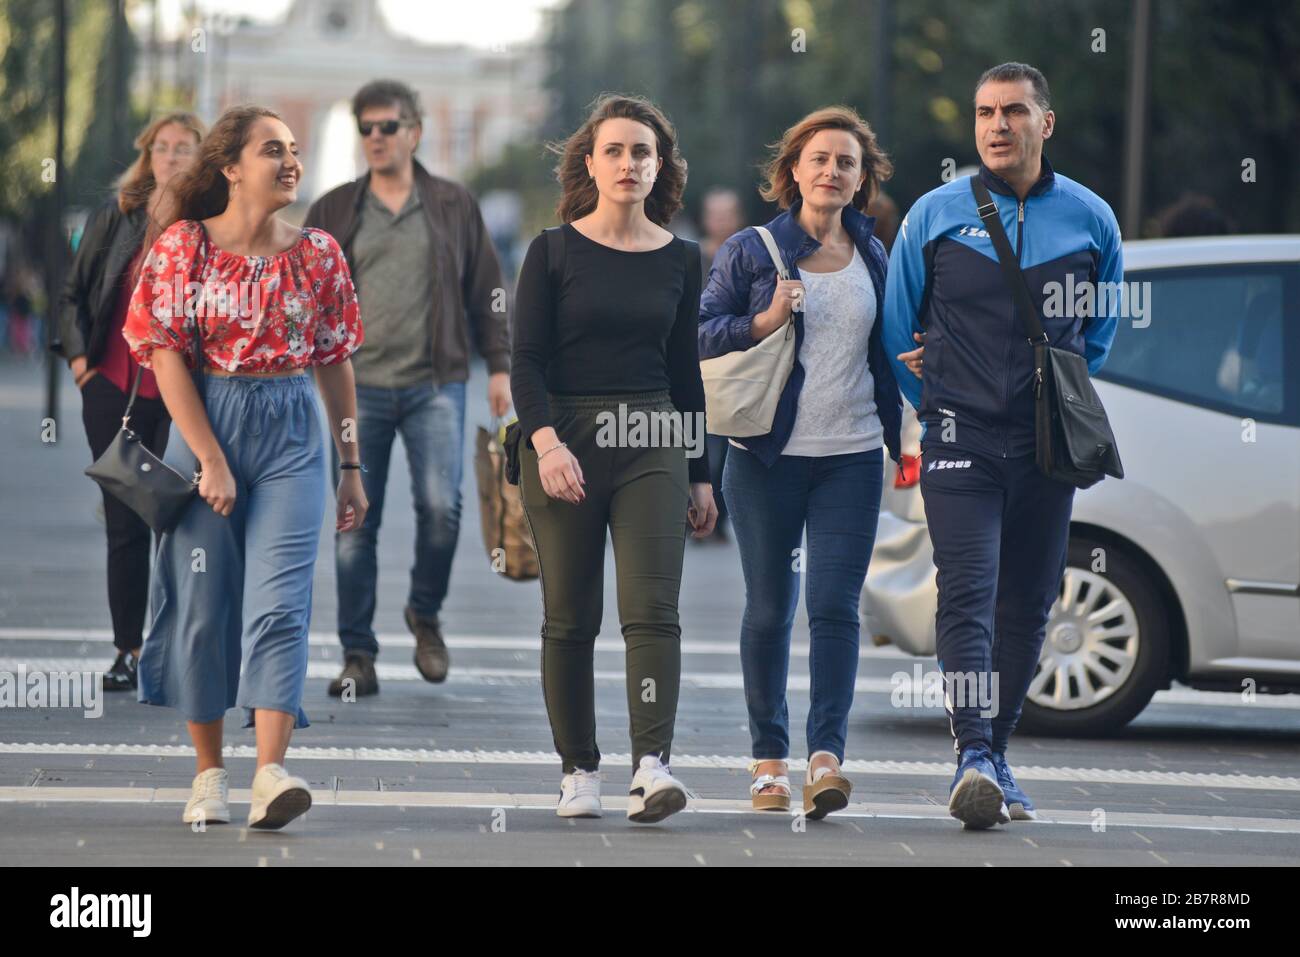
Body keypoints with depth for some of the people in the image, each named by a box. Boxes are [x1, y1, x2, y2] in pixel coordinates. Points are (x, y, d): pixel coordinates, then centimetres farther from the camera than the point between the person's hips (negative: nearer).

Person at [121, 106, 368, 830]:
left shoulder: (318, 253, 6)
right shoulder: (183, 247, -2)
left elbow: (336, 362, 10)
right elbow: (167, 356, -5)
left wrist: (352, 466, 10)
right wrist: (210, 460, -11)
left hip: (292, 435, 1)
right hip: (205, 424, -1)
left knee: (279, 599, -12)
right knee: (203, 602, 2)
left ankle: (271, 772, -21)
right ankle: (210, 774, 14)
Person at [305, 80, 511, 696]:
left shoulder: (453, 206, 8)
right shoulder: (334, 212, 9)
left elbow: (486, 290, 10)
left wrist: (498, 366, 4)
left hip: (434, 384, -1)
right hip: (357, 386, 1)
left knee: (441, 506, -13)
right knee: (355, 522, -1)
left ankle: (425, 612, 14)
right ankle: (357, 655, 6)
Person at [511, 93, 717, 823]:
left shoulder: (679, 259, 8)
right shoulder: (555, 252, 1)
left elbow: (686, 371, 14)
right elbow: (527, 360, -5)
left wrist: (701, 476, 13)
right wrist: (546, 441, -21)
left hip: (652, 443, 1)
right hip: (563, 439, -1)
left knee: (653, 609, -12)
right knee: (570, 618, 3)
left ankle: (652, 765, -22)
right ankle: (580, 770, 12)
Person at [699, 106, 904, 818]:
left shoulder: (875, 258, 10)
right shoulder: (751, 251, 2)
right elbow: (703, 334, 0)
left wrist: (899, 435, 14)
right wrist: (766, 320, -16)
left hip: (852, 458, 1)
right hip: (769, 457, -1)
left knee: (834, 606, -10)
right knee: (769, 610, 5)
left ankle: (826, 755, -15)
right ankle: (768, 758, 15)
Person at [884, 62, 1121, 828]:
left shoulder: (1090, 219, 6)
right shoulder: (935, 217, 2)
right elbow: (898, 328, 13)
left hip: (1047, 447, 2)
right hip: (962, 443, -2)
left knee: (1027, 605, 6)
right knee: (968, 594, -15)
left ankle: (995, 753, 17)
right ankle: (974, 753, -24)